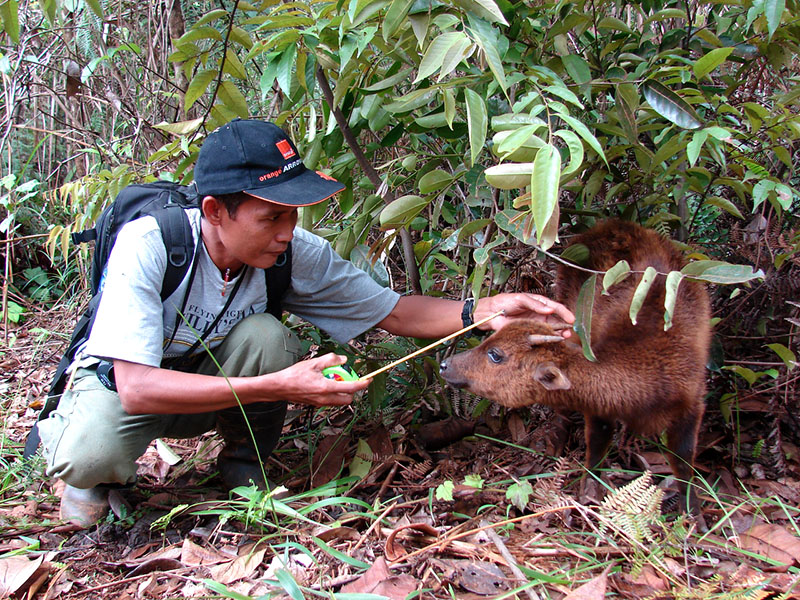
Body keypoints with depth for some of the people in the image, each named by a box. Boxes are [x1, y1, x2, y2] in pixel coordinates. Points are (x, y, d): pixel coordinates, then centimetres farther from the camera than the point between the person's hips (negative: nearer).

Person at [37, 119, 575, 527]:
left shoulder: (298, 253, -21)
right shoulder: (147, 245, -34)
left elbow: (394, 312, -13)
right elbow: (137, 388, -38)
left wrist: (482, 312, -32)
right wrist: (275, 387, -45)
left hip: (213, 375, 3)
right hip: (116, 381, -3)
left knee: (265, 335, -30)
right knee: (92, 452, -37)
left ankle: (244, 464, -2)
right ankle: (95, 475, 3)